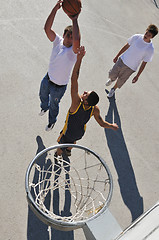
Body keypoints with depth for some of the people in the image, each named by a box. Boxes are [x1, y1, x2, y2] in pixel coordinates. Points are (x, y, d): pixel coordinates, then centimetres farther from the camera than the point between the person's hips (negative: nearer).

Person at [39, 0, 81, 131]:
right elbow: (47, 28, -29)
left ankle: (52, 121, 54)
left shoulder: (74, 50, -29)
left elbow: (77, 41, -53)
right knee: (42, 95, 34)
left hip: (59, 86, -5)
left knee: (54, 104, 22)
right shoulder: (58, 41, -14)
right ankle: (44, 107, 70)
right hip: (47, 78, 5)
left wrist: (75, 20, -50)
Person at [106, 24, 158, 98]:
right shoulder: (136, 37, -13)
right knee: (112, 75, 14)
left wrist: (137, 76, -9)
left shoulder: (150, 49, -20)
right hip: (122, 60, 2)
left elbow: (144, 63, -13)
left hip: (130, 68, -2)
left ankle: (113, 89, 47)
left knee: (120, 80, 14)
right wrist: (117, 56, 8)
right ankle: (112, 79, 53)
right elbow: (126, 46, 1)